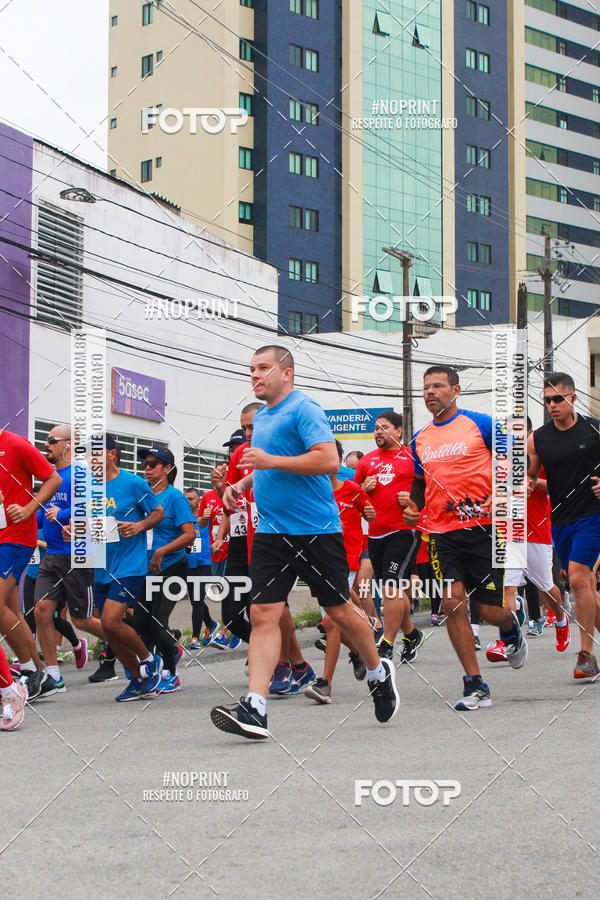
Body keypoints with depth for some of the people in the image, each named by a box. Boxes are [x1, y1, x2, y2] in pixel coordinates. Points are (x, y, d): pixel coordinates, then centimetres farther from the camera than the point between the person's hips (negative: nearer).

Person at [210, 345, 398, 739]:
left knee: (340, 610, 5)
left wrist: (271, 461, -24)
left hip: (316, 530, -7)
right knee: (263, 614, -6)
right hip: (271, 533, 7)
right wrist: (243, 484, 15)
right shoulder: (261, 417, 16)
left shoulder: (304, 409, -10)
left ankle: (379, 674, 30)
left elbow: (329, 459, -23)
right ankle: (255, 709, -12)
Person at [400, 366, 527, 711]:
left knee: (490, 610, -2)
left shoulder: (481, 424, -1)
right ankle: (475, 685, -2)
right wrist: (413, 505, 7)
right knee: (453, 602, -9)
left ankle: (511, 628, 37)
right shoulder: (420, 440, 13)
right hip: (442, 533, 4)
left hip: (483, 528, -3)